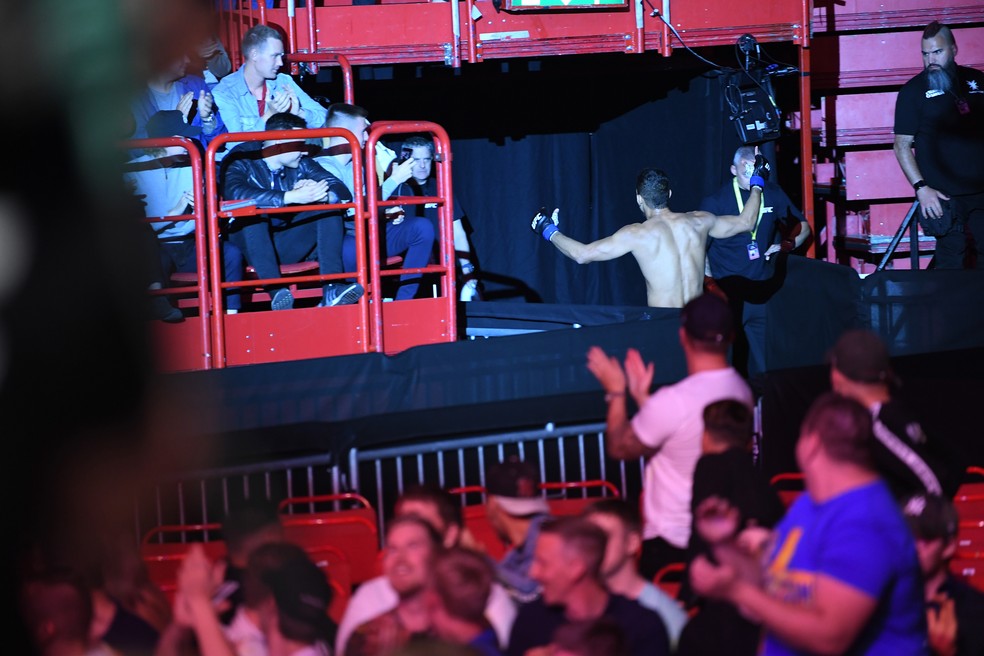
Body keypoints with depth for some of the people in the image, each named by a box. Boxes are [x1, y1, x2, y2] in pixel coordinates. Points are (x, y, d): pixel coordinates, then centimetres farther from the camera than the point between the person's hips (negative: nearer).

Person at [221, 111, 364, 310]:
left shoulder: (300, 163, 4)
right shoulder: (241, 160, -12)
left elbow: (341, 191, -3)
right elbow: (235, 193, -34)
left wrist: (319, 194, -28)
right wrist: (292, 197, -38)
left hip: (286, 247, 5)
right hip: (249, 247, -5)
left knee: (329, 206, -12)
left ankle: (332, 289, -29)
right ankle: (275, 290, -44)